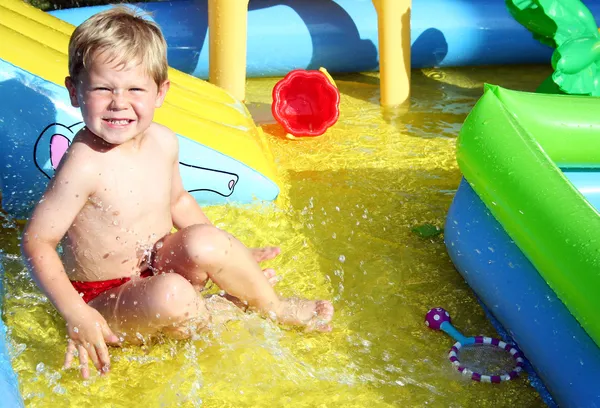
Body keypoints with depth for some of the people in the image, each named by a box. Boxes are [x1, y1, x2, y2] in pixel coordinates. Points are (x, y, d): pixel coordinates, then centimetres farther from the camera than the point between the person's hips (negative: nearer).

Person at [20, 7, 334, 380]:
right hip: (105, 301, -6)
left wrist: (229, 254, 14)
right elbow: (37, 241, -22)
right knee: (170, 295, -35)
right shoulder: (85, 165, -26)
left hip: (157, 269, 6)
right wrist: (76, 313, -29)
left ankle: (272, 304, 1)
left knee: (202, 242, -24)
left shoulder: (163, 142, -4)